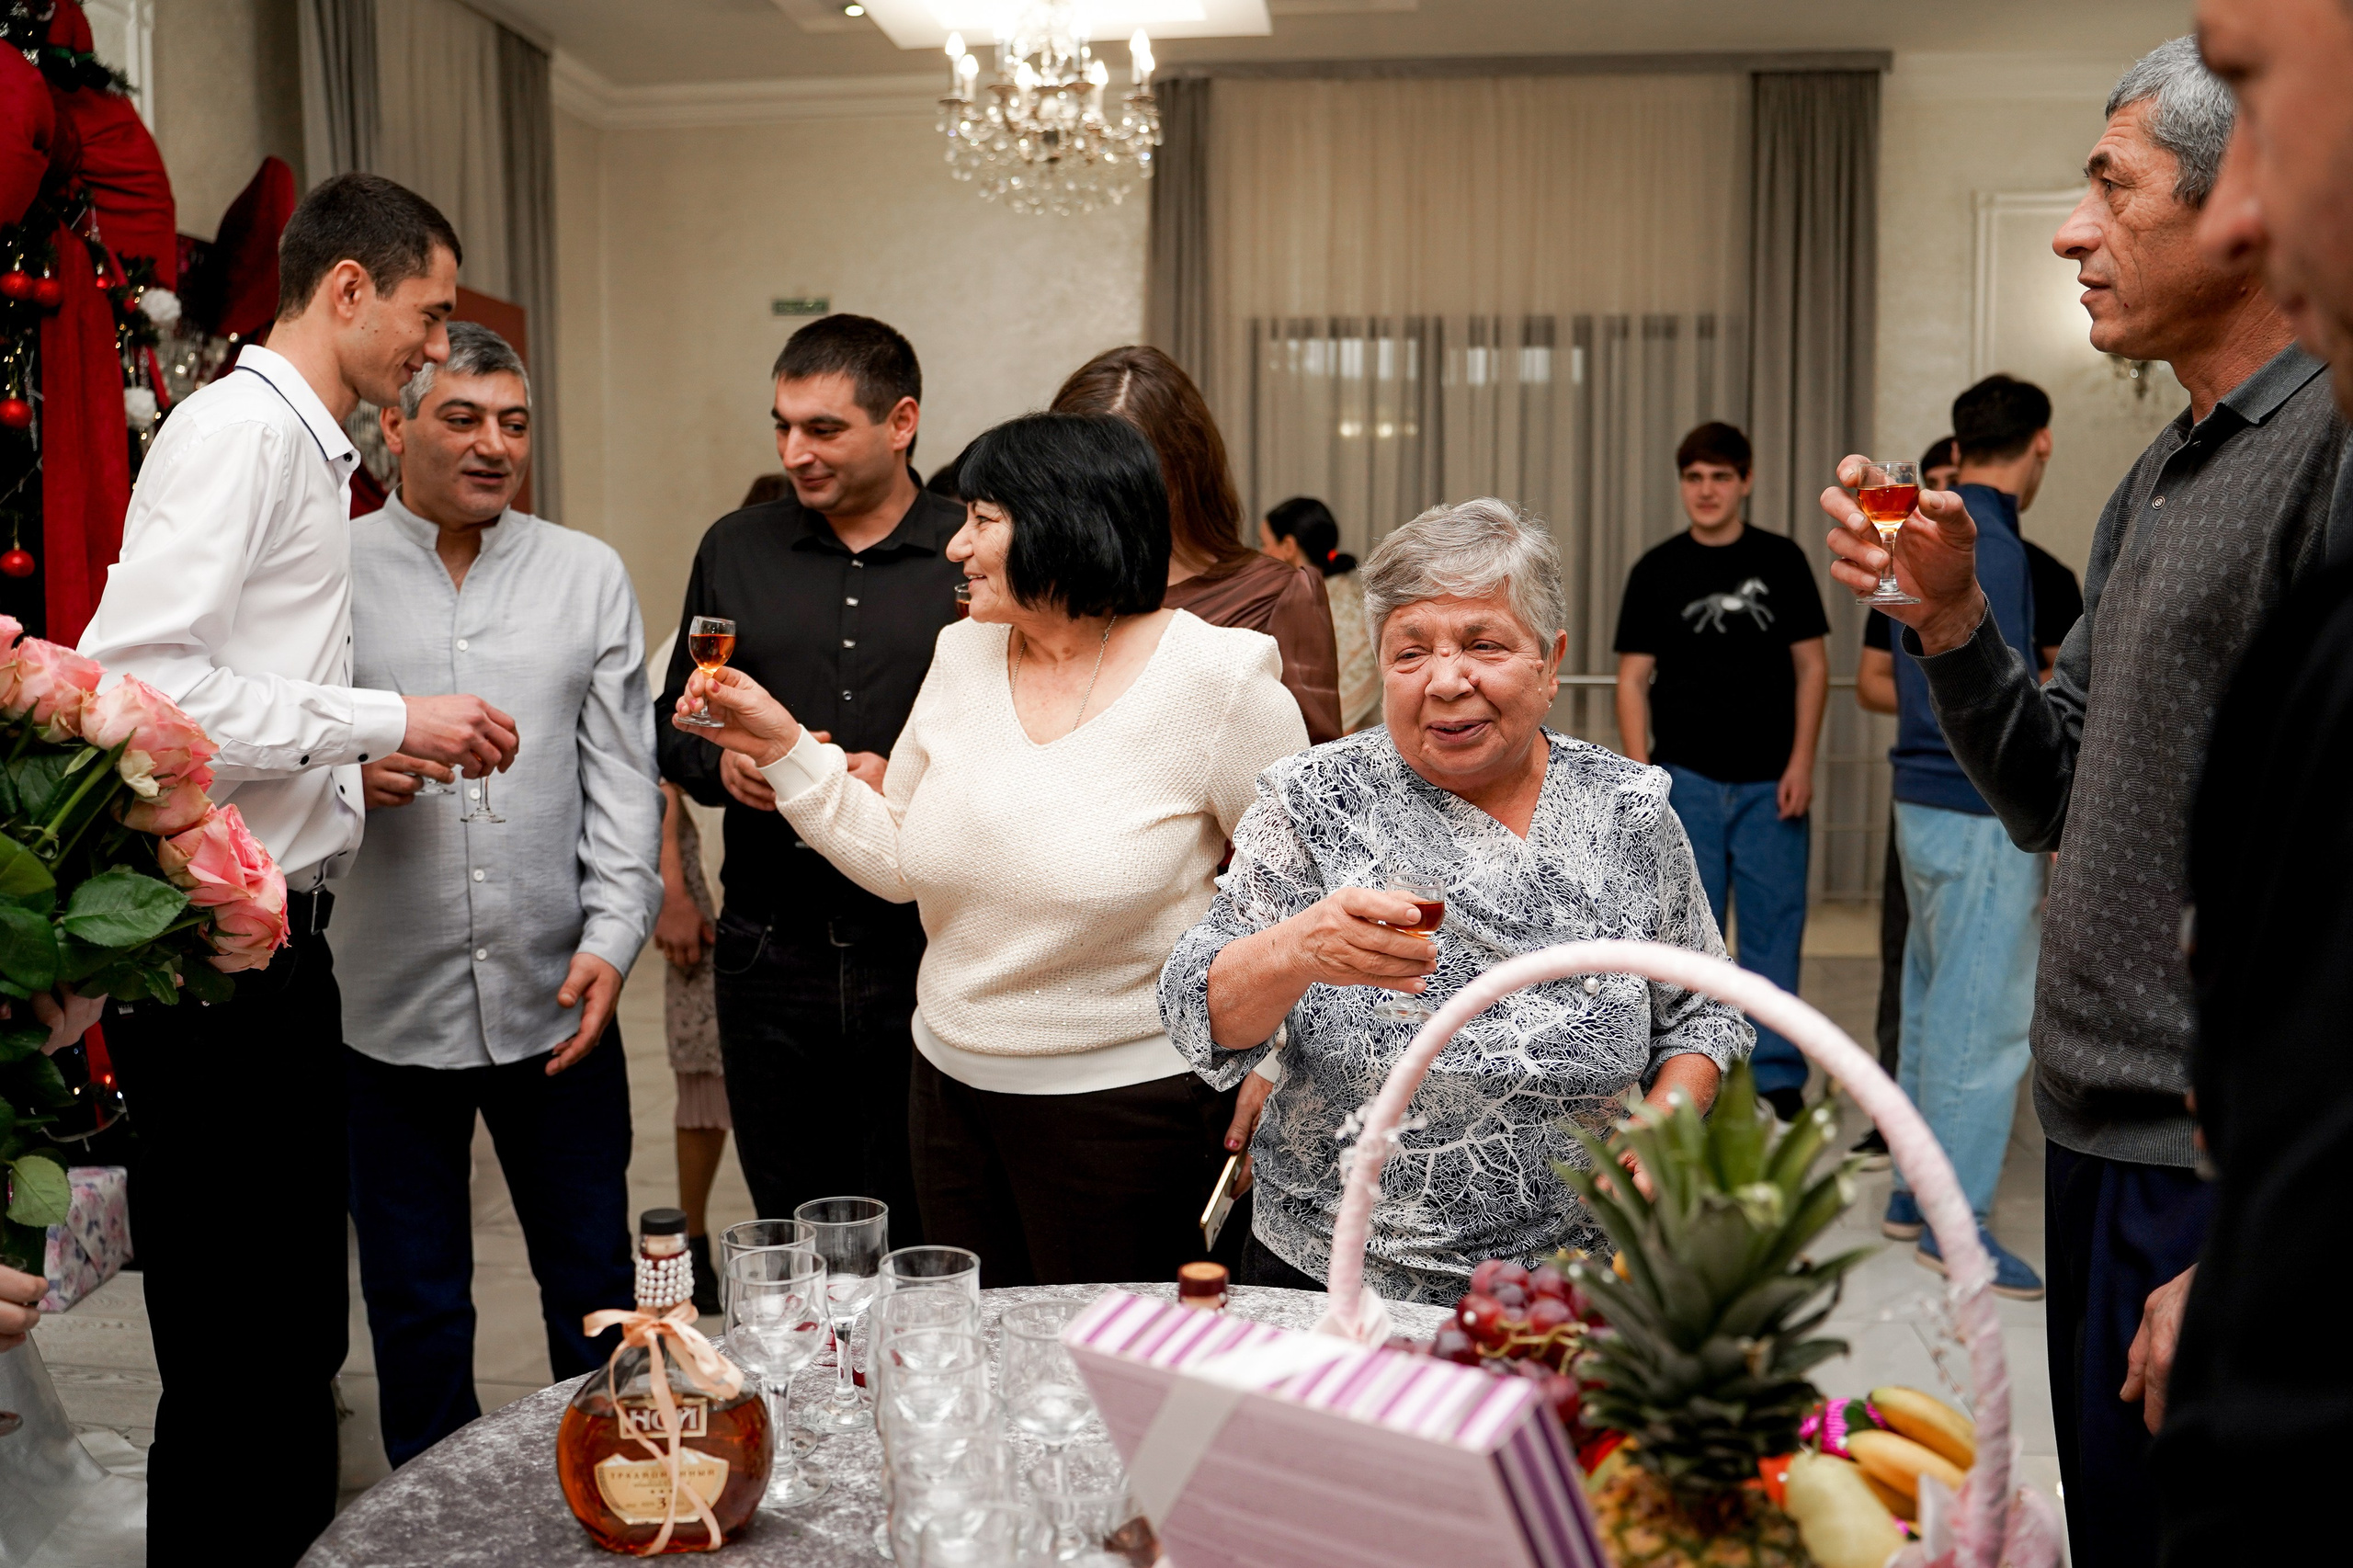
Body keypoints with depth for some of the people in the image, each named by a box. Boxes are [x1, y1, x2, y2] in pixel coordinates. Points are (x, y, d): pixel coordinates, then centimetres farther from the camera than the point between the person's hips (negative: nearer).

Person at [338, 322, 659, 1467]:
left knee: (596, 1288, 11)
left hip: (556, 997, 1)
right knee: (415, 1305, 13)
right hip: (388, 1001, -1)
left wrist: (611, 936, -7)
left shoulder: (587, 575, 7)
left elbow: (621, 772, 4)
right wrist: (346, 772, -18)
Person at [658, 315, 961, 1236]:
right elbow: (675, 727, 17)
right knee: (789, 1242, 12)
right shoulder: (735, 551, 12)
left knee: (919, 1248, 5)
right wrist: (721, 763, -4)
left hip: (923, 950, -3)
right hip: (773, 946, 3)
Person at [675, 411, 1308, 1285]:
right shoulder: (963, 656, 4)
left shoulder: (1217, 677, -12)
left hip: (1125, 1104, -5)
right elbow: (897, 860, 9)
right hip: (954, 1084, 5)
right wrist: (785, 748, 2)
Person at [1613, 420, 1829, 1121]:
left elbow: (1811, 666, 6)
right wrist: (1640, 777, -5)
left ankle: (1777, 1083, 13)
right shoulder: (1657, 571, 4)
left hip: (1770, 783, 0)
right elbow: (1633, 679, 3)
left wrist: (1801, 762, -3)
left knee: (1775, 932, 3)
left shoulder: (1781, 561, 6)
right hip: (1686, 780, 0)